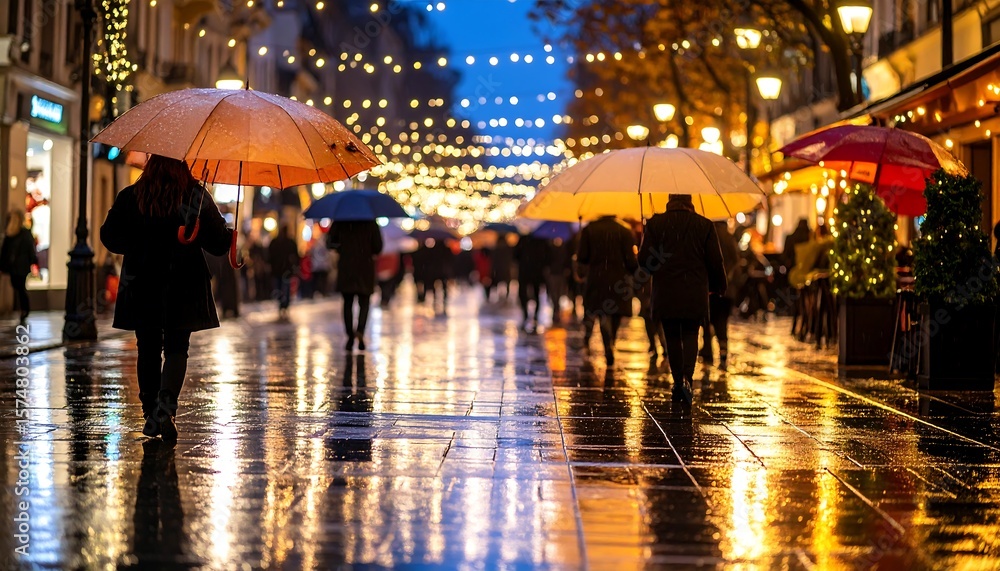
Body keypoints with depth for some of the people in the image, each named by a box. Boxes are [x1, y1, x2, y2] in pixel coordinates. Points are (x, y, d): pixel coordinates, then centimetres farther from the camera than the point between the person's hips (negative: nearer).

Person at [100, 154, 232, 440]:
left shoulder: (130, 197, -1)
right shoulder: (197, 197, -4)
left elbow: (109, 237, 2)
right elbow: (218, 242, -5)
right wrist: (231, 235, 17)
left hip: (141, 287, 1)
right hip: (183, 289, -1)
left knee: (148, 350, 12)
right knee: (176, 348, 6)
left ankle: (151, 412, 14)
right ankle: (166, 404, -16)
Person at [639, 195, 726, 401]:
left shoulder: (655, 223, -3)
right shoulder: (704, 225, -1)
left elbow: (643, 259, -5)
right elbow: (716, 261, 0)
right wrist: (719, 286, 17)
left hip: (665, 292, 0)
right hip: (695, 293, 0)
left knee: (672, 336, 12)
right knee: (690, 334, 8)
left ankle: (678, 381, 13)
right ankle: (687, 378, -13)